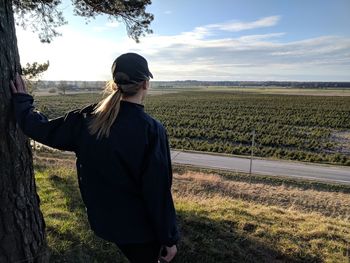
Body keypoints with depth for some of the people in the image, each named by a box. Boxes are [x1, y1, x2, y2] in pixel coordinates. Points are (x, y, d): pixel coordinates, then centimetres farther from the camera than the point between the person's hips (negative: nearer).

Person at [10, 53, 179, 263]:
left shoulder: (88, 118, -11)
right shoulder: (152, 130, -25)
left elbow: (43, 129, 2)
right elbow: (159, 192, -21)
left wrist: (23, 101, 20)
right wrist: (170, 238, -8)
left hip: (104, 220, 5)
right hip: (140, 226, -4)